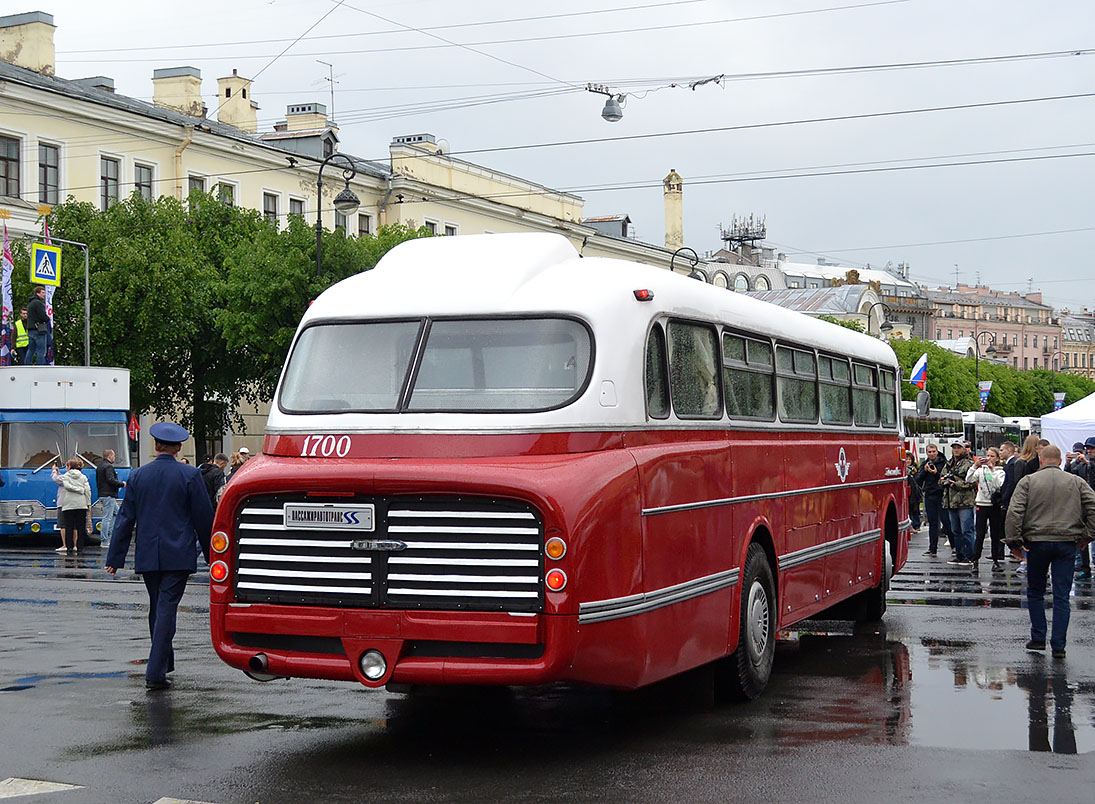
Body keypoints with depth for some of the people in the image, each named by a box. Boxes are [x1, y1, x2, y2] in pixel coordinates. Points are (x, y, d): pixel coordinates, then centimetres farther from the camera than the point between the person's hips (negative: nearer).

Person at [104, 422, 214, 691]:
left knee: (156, 607, 17)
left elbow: (125, 519, 4)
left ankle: (164, 662, 30)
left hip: (147, 555, 3)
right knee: (166, 608, -5)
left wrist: (115, 558, 7)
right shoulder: (190, 475, -6)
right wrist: (211, 555, 8)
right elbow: (204, 518, -3)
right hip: (178, 555, -3)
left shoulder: (138, 475, 3)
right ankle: (155, 673, -10)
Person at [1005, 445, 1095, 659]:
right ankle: (1058, 646, 1)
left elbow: (1014, 512, -9)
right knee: (1062, 596, 3)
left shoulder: (1028, 481, 1)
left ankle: (1038, 638, 16)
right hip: (1067, 543, 1)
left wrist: (1014, 540, -5)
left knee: (1035, 592, 16)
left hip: (1037, 542, -1)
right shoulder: (1076, 482, 7)